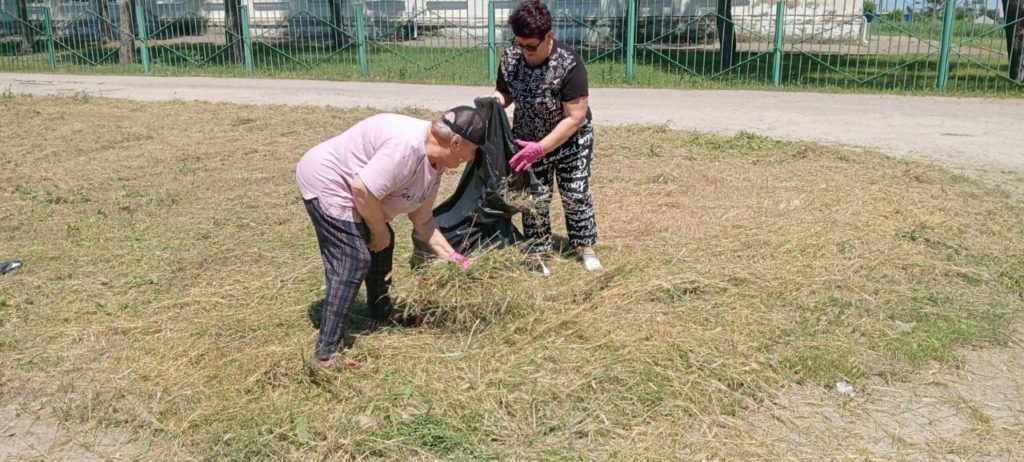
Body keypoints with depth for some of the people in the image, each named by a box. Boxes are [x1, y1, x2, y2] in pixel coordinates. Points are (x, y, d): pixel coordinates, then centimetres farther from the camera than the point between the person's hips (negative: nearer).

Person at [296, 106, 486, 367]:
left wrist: (450, 256, 4)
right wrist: (380, 230, -17)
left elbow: (422, 219, 7)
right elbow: (362, 189, -33)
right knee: (353, 261, -16)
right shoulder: (407, 147, -31)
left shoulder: (434, 162, 0)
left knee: (381, 246, 20)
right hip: (326, 182, -10)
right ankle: (324, 355, -14)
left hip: (346, 188, 10)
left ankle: (381, 320, 38)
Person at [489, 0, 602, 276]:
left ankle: (586, 248, 23)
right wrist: (492, 102, -26)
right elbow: (504, 93, 0)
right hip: (528, 140, 3)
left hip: (571, 139, -3)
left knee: (575, 194, 4)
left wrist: (540, 148, -33)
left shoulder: (569, 65, -31)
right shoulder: (510, 58, -17)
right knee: (534, 197, 6)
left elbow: (575, 118, -29)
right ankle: (537, 254, 18)